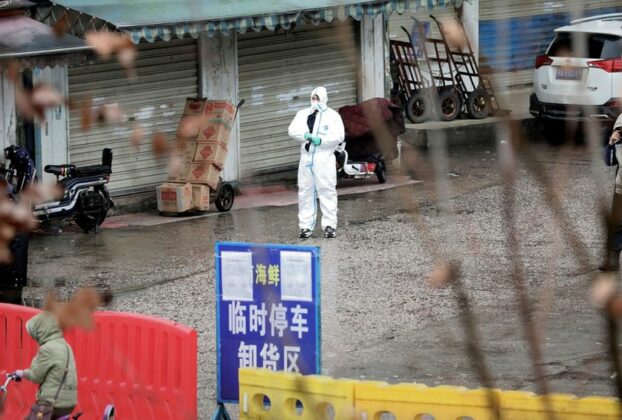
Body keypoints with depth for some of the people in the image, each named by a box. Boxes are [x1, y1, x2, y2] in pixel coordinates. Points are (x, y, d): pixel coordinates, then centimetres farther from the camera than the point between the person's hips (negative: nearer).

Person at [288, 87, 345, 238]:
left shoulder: (332, 116, 4)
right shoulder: (302, 114, 16)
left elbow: (339, 135, -6)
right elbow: (292, 130, 4)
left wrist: (321, 140, -17)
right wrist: (306, 135, -15)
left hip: (324, 159, -4)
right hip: (306, 159, 4)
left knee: (327, 192, -6)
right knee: (305, 192, 4)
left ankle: (330, 225, -4)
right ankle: (306, 226, 9)